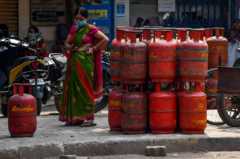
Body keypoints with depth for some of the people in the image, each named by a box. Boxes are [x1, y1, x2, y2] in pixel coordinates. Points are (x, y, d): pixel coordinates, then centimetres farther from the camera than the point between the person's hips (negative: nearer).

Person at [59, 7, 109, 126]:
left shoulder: (90, 29, -6)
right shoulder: (73, 29, 12)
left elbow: (105, 39, -11)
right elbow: (67, 43, 15)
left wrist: (94, 48, -10)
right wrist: (70, 47, -6)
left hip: (85, 61, -6)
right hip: (74, 61, 6)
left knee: (85, 88, -5)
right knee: (73, 88, 6)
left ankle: (89, 117, -2)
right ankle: (74, 117, 12)